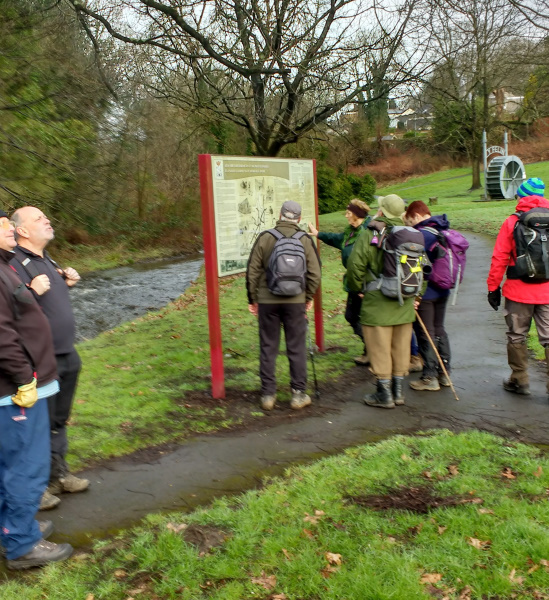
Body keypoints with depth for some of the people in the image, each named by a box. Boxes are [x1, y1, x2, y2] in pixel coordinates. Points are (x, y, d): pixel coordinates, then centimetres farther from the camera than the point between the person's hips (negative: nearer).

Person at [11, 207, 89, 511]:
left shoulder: (45, 259, 12)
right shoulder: (17, 266, -17)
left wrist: (66, 283, 8)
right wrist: (33, 291, -36)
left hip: (67, 356, 9)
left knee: (59, 421, 20)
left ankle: (59, 474, 35)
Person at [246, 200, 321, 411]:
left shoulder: (265, 237, -3)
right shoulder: (305, 240, -2)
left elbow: (252, 271, -2)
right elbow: (314, 273, -2)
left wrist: (252, 298, 8)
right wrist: (309, 297, 13)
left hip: (267, 301, 0)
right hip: (295, 301, 0)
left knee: (268, 348, 9)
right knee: (297, 348, 8)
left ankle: (268, 394, 14)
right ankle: (299, 393, 13)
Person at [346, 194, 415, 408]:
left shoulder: (370, 235, -12)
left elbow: (355, 265, -13)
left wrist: (356, 287, 5)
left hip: (378, 302, -5)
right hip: (405, 302, 6)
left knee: (379, 349, 3)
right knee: (401, 347, 14)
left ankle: (384, 394, 9)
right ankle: (398, 391, 23)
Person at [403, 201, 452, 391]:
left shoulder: (421, 234, -19)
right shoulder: (444, 231, 7)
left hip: (425, 292, -8)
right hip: (443, 290, 8)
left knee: (425, 334, 1)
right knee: (439, 329, 17)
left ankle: (429, 377, 7)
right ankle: (444, 373, 24)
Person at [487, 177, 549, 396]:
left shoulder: (511, 222, -5)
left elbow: (499, 258, -5)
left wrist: (493, 287, 2)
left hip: (519, 291, -2)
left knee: (517, 336, 12)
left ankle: (520, 380, 20)